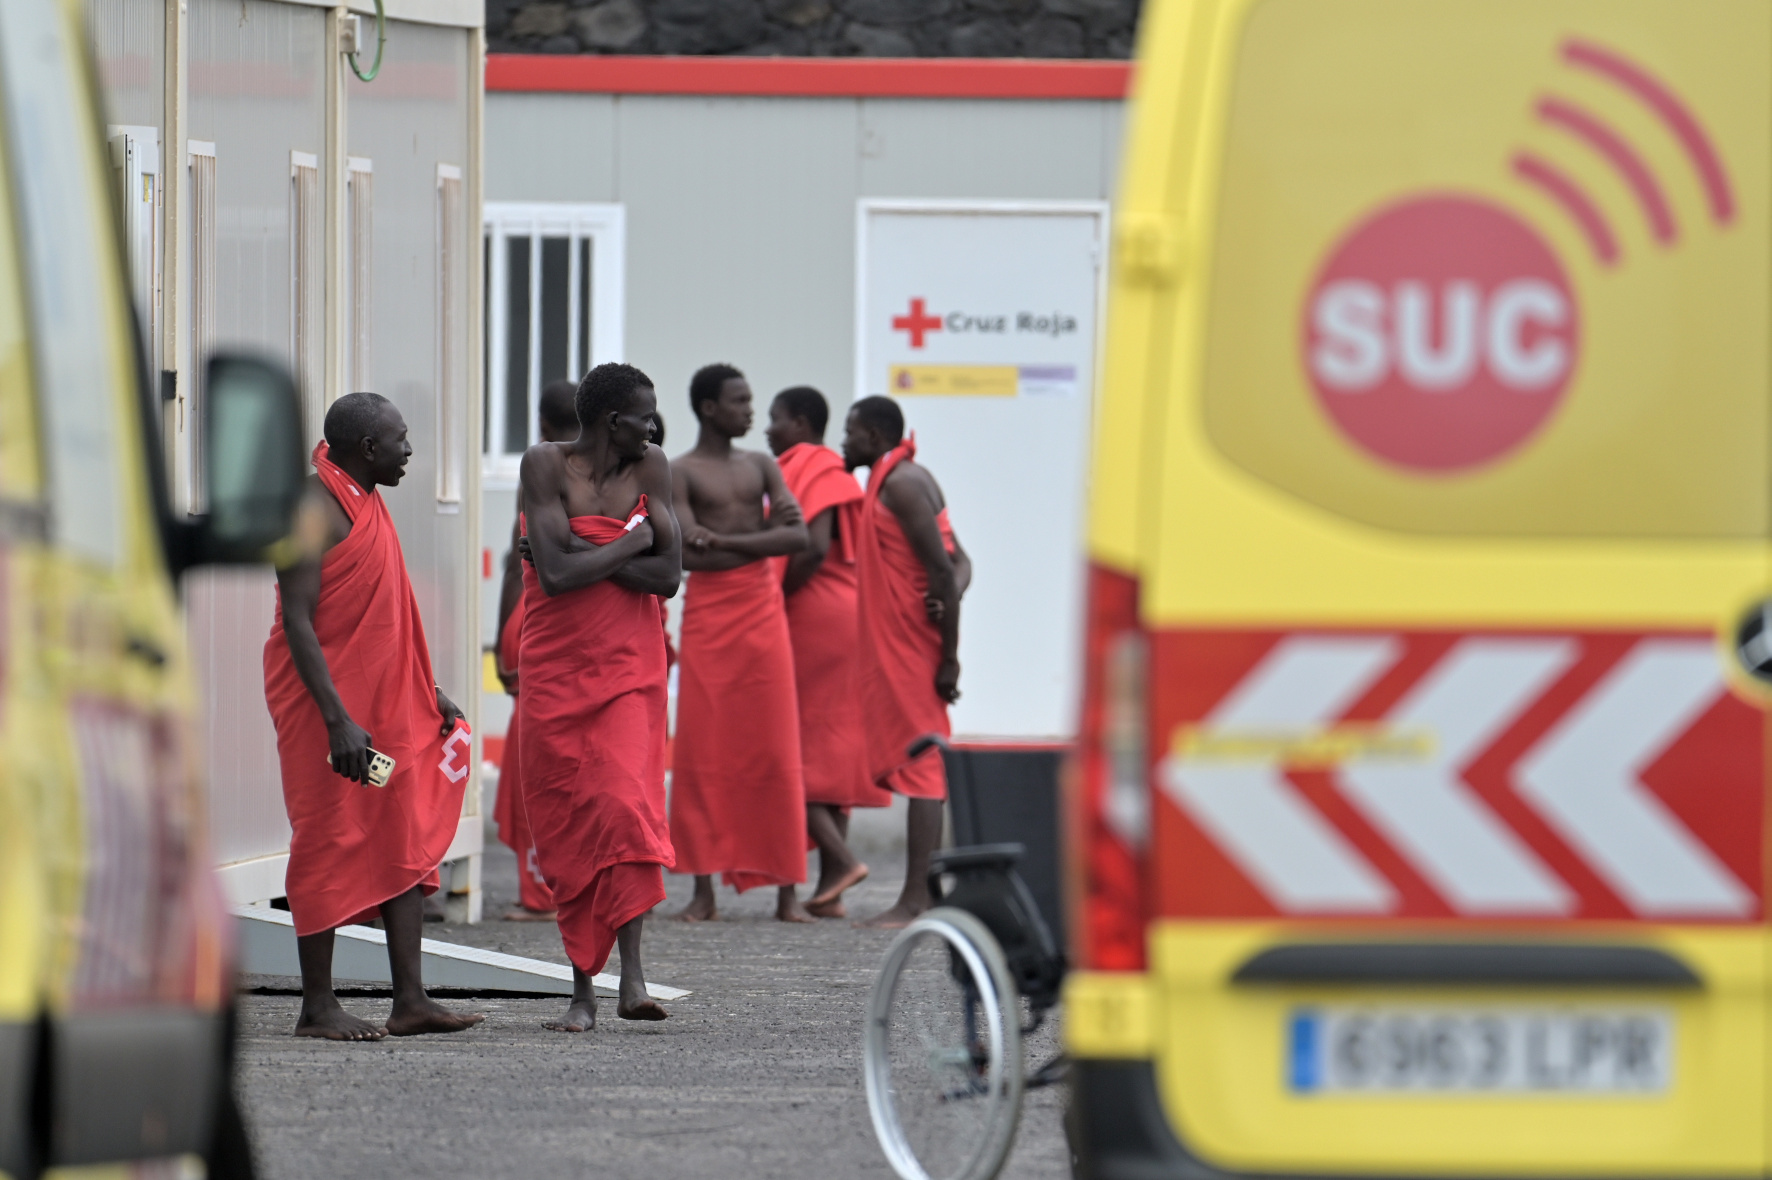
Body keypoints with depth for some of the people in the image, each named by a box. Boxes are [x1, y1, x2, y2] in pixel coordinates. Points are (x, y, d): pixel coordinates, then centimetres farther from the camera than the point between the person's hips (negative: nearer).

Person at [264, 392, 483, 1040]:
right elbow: (298, 622, -20)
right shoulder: (314, 508, -15)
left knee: (406, 839, 5)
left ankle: (410, 1000, 6)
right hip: (328, 700, -9)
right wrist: (338, 720, -26)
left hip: (386, 698, 9)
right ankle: (317, 1005, 2)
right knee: (329, 845, -4)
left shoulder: (365, 502, 15)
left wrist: (429, 693, 20)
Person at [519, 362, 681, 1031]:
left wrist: (583, 553, -12)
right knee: (565, 822, 2)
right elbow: (555, 573, -16)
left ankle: (631, 975, -23)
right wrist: (627, 545, -8)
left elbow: (668, 575, -5)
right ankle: (581, 990, 10)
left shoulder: (650, 468, 4)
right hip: (555, 666, -1)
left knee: (625, 803, -18)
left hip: (628, 663, 1)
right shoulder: (546, 465, -5)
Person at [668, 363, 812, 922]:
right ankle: (704, 890, -1)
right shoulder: (680, 473, 0)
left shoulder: (760, 467, 13)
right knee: (703, 752, -4)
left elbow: (798, 536, 1)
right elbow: (686, 552, -13)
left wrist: (725, 540, -9)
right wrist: (761, 532, -13)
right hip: (707, 613, -3)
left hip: (763, 610, 3)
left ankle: (787, 890, 0)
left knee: (775, 750, -1)